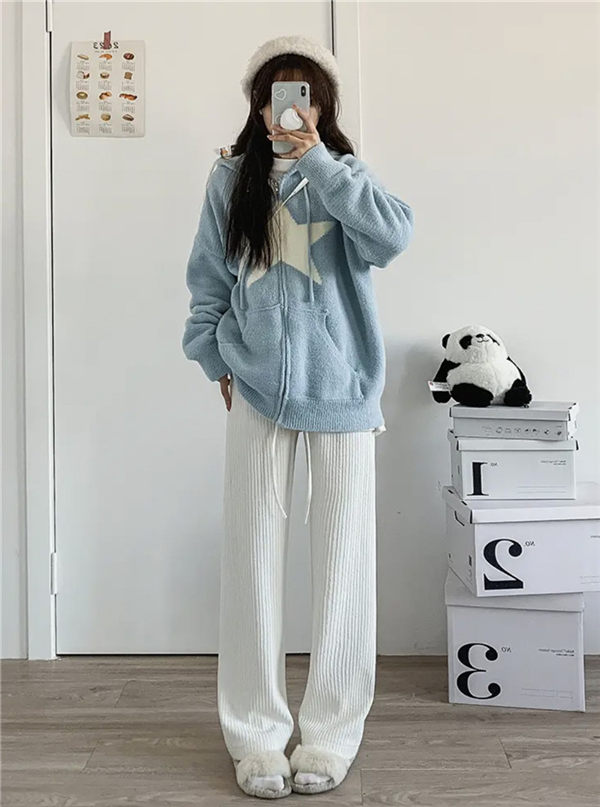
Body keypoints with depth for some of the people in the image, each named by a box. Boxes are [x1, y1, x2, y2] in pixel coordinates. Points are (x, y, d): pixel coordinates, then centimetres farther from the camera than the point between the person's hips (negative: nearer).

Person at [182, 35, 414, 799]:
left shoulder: (343, 176, 4)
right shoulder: (232, 178, 6)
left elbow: (394, 233, -16)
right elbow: (208, 281, 10)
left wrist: (316, 157, -16)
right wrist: (219, 362, 5)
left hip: (341, 387, 0)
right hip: (257, 387, 1)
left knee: (342, 557, 3)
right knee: (253, 556, 3)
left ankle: (331, 734, 17)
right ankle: (256, 734, 16)